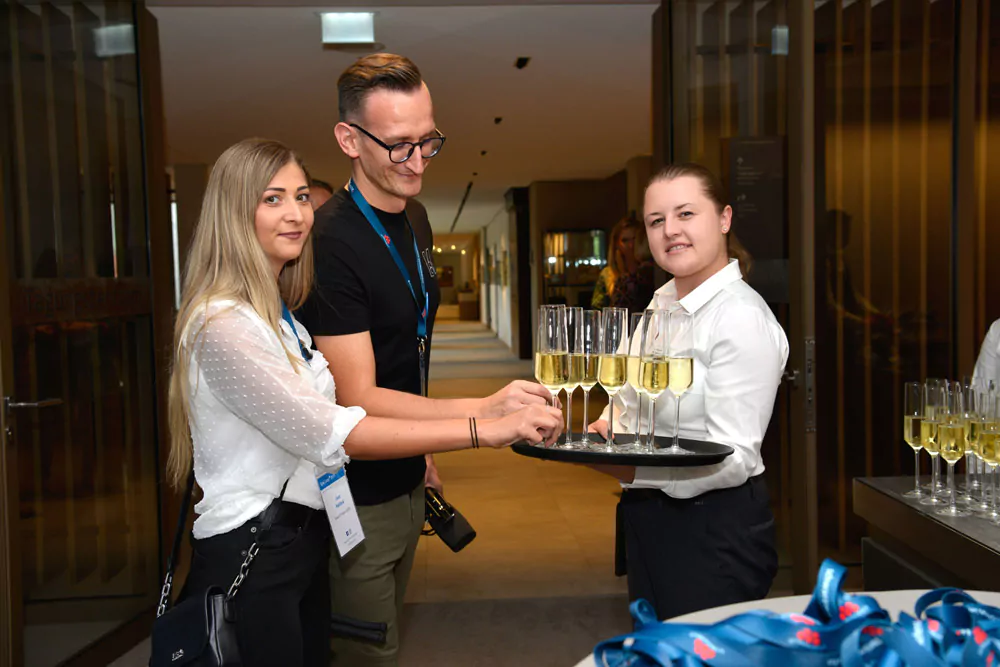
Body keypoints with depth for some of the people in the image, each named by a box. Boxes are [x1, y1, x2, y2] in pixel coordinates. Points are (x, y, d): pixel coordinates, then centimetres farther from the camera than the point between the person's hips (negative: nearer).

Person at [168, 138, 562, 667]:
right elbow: (329, 434, -28)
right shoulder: (222, 325, -21)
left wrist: (408, 456, 7)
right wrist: (484, 431, -31)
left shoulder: (279, 315, 11)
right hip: (251, 556, -9)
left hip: (303, 539, 9)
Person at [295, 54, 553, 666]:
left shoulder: (415, 220, 5)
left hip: (405, 479, 9)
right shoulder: (331, 241, -25)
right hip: (358, 497, -8)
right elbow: (357, 397, -28)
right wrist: (484, 412, -38)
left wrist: (421, 447, 15)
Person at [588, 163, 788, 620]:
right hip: (649, 522, 8)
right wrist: (606, 427, -3)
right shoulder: (663, 301, 7)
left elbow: (734, 458, -23)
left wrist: (632, 470, -32)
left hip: (715, 534, -8)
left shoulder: (742, 317, -19)